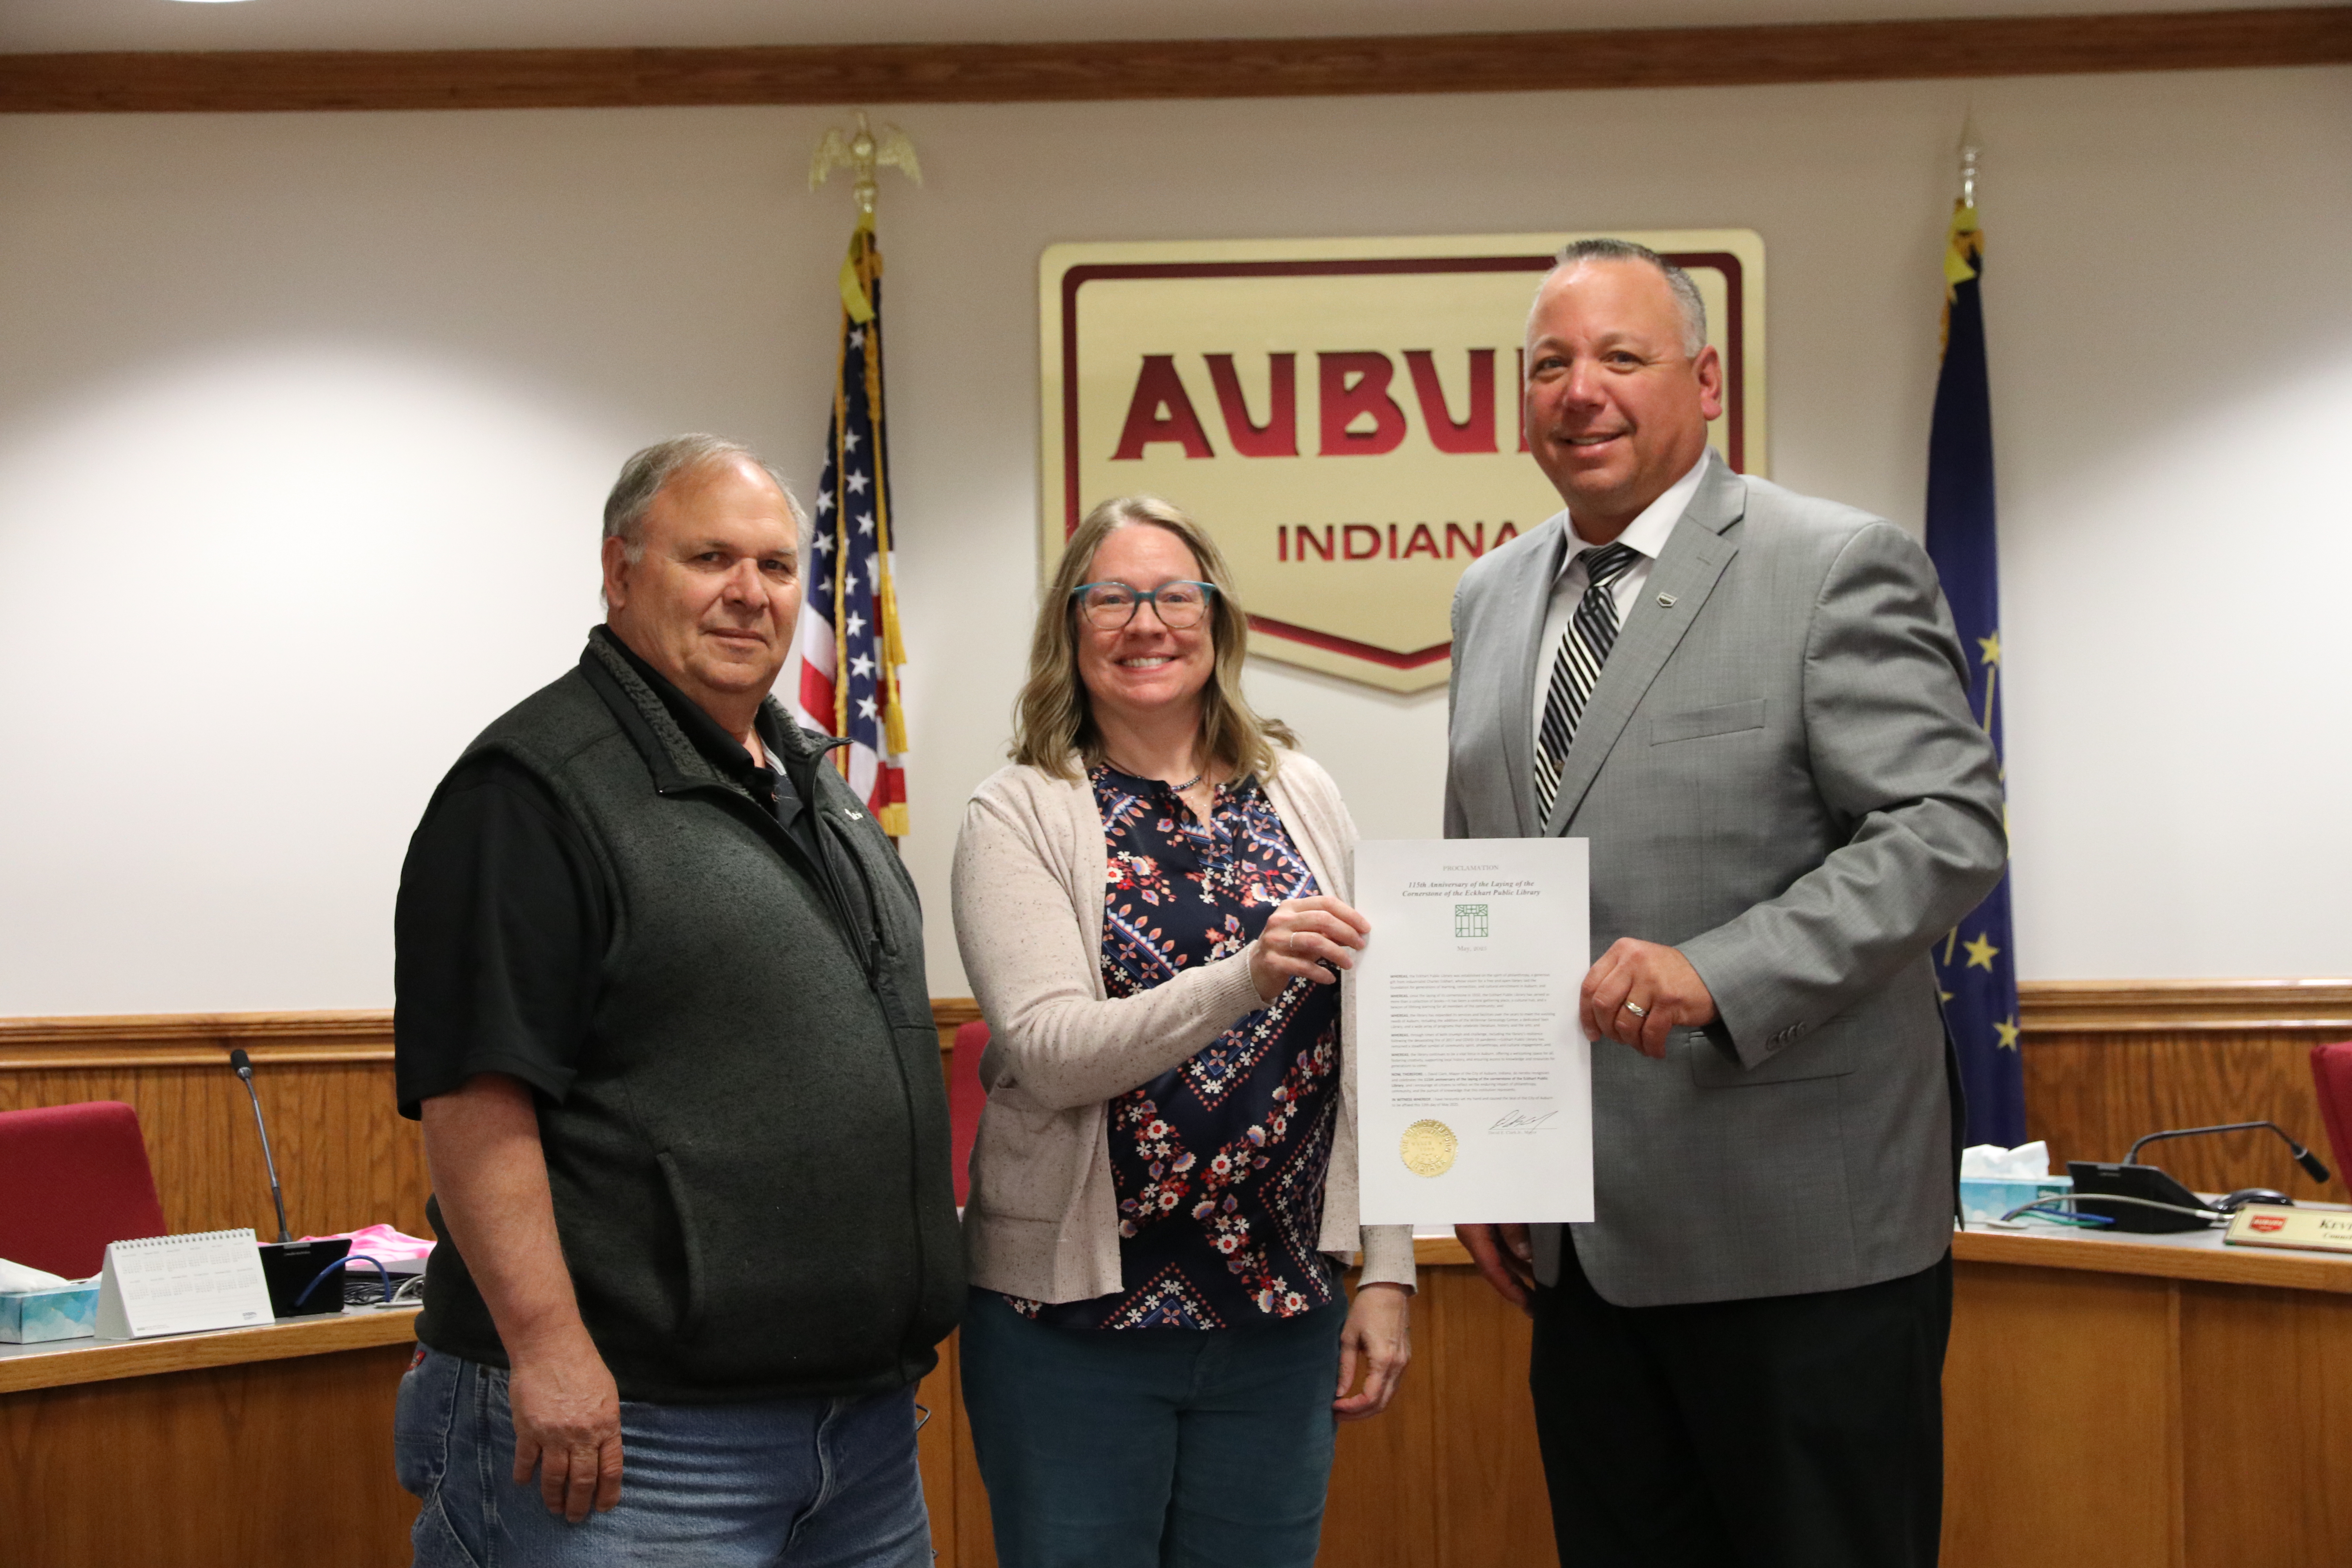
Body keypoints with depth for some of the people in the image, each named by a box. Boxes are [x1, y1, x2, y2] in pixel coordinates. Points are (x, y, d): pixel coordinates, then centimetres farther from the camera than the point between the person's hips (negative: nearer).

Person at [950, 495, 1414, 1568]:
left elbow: (1359, 1047, 7)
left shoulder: (1301, 797, 5)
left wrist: (1387, 1271, 3)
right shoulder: (1020, 814, -5)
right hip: (1076, 1316, -3)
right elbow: (1046, 1052, -17)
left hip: (1283, 1314, 3)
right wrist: (1245, 977, -31)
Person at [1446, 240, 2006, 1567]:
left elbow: (1952, 830, -15)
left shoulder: (1841, 569, -6)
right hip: (1581, 1243, 6)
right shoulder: (1492, 599, 14)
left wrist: (1717, 973, -26)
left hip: (1801, 1233, -6)